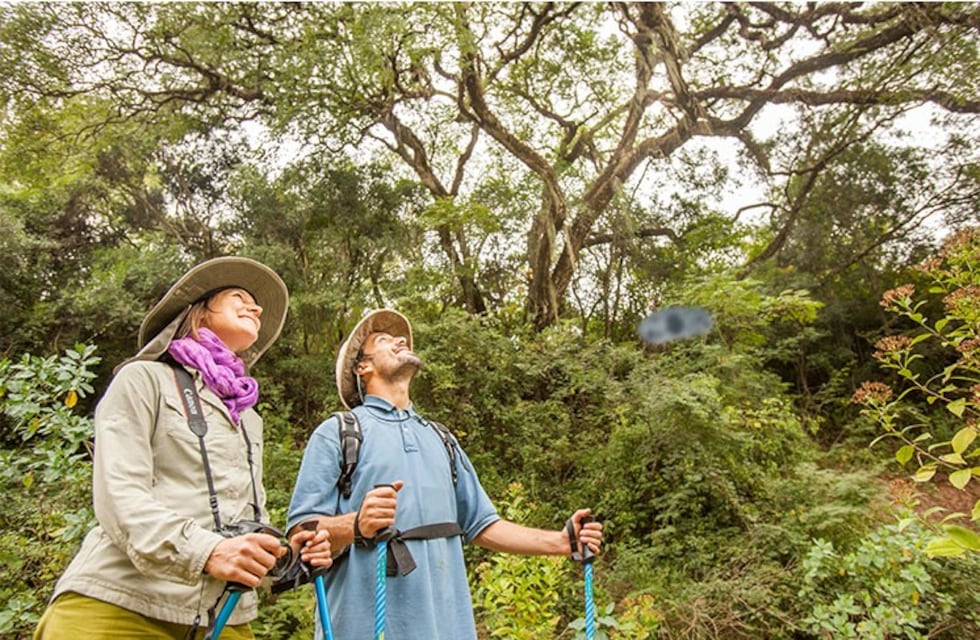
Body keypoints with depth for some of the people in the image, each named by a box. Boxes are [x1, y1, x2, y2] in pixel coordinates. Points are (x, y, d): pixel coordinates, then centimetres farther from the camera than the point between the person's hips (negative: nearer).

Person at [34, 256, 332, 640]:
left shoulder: (250, 419, 22)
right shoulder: (145, 379, 2)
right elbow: (119, 496, -11)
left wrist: (286, 553, -1)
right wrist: (205, 550, -28)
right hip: (119, 607, -5)